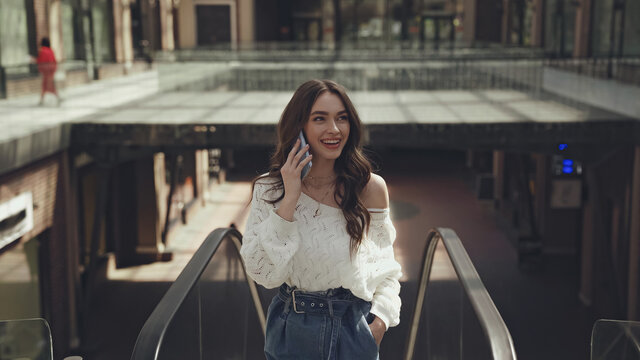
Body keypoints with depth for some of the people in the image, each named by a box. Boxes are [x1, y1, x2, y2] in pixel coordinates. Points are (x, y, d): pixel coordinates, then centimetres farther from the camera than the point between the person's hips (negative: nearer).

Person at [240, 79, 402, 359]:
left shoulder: (371, 188, -7)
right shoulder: (269, 189, -8)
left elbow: (384, 265, 3)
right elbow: (263, 273, -16)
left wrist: (381, 317, -12)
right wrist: (290, 199, -20)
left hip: (354, 329, 0)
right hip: (292, 333, 0)